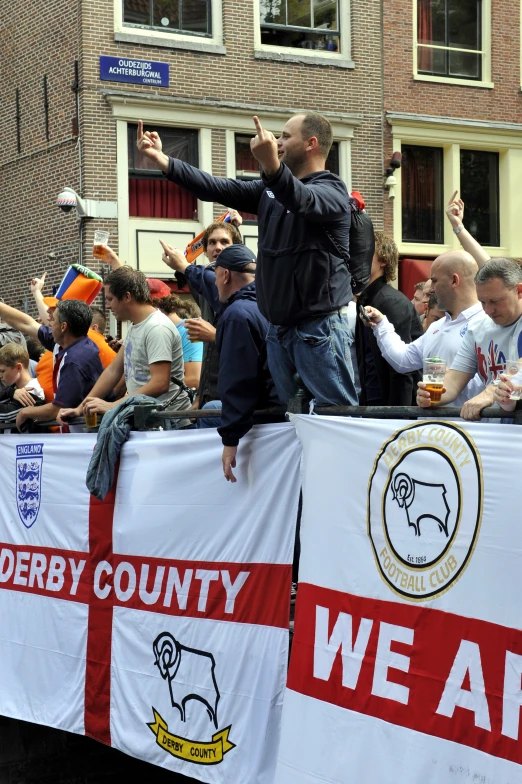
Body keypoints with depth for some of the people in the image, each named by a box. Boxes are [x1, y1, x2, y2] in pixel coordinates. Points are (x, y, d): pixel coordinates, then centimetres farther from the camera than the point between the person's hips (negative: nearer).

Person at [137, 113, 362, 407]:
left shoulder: (332, 190, -8)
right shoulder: (269, 190, 16)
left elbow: (302, 200, -31)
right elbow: (217, 189, 9)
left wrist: (272, 166, -51)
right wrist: (161, 159, -1)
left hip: (320, 327, -8)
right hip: (279, 328, 8)